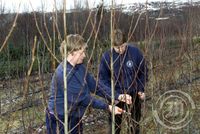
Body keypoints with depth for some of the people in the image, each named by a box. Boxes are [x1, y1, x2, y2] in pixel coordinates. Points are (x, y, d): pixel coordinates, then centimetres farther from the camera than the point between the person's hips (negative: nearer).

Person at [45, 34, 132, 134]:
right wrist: (107, 107, -20)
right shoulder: (64, 73, -26)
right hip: (59, 121, -8)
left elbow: (94, 85, 1)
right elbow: (84, 98, -24)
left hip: (75, 118, 8)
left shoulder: (80, 67, 1)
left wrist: (118, 96, -7)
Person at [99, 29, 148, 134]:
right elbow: (103, 78, -7)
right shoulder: (106, 56, -14)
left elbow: (143, 72, -1)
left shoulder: (135, 52, -12)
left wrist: (141, 90, -9)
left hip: (133, 95, 1)